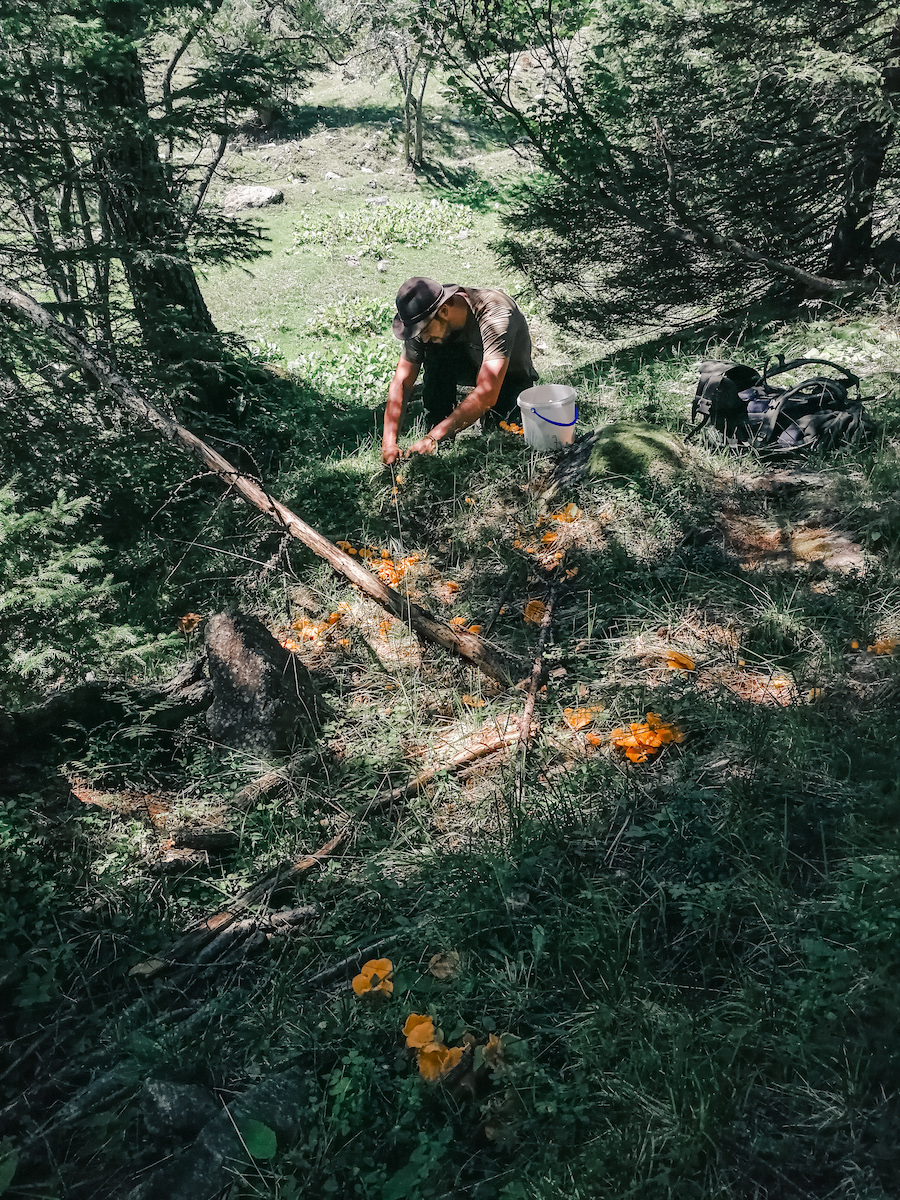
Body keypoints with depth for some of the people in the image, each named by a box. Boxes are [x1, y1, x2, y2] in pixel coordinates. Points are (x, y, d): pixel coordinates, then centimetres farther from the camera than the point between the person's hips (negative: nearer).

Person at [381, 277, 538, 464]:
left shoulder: (495, 315, -39)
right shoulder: (423, 320, -22)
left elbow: (487, 394, -47)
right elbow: (401, 383, -21)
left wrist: (433, 438, -51)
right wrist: (389, 442, -34)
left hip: (512, 373, -4)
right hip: (473, 364, 4)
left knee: (495, 423, -34)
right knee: (435, 351, -28)